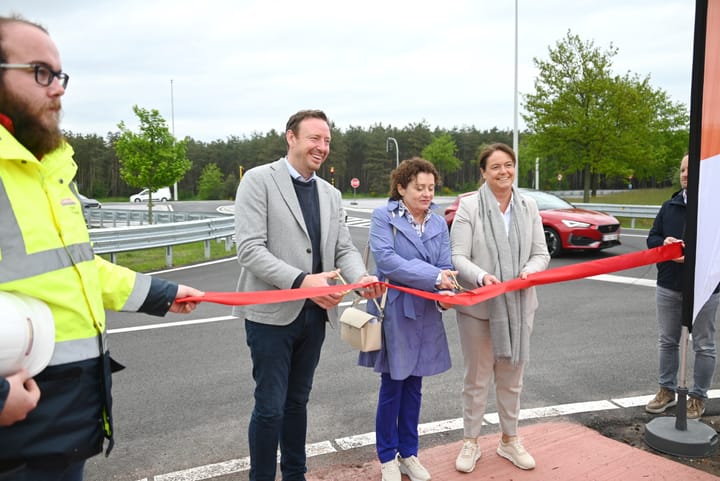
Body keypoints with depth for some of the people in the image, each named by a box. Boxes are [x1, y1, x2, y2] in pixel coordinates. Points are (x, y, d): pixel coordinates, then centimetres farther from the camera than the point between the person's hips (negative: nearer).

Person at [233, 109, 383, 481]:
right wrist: (301, 280, -29)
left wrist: (361, 277, -16)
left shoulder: (331, 194, 11)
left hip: (314, 313, 6)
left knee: (297, 401, 19)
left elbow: (344, 249, 7)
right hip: (271, 312, -5)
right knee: (270, 406, 3)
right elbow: (249, 249, -17)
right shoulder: (258, 180, -8)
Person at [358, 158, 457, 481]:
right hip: (394, 311, -4)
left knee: (413, 386, 14)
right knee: (392, 386, 5)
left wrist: (445, 289, -18)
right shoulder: (383, 216, -8)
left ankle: (408, 453, 30)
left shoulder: (439, 224, 8)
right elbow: (385, 258, -21)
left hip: (426, 314, 5)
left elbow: (445, 267, 4)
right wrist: (433, 276, -23)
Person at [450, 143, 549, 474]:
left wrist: (531, 270, -17)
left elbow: (541, 253, 5)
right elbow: (458, 257, -12)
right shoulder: (469, 206, -7)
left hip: (518, 305, 4)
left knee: (511, 378, 16)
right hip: (478, 306, -3)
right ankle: (471, 443, 27)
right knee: (476, 378, 10)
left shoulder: (528, 206, 6)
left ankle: (509, 440, 34)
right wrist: (482, 276, -30)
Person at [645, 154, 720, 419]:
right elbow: (652, 238, 9)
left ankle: (698, 396, 22)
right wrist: (665, 243, -12)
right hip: (668, 287, 5)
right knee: (667, 341, 14)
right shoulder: (670, 206, 7)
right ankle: (667, 390, 28)